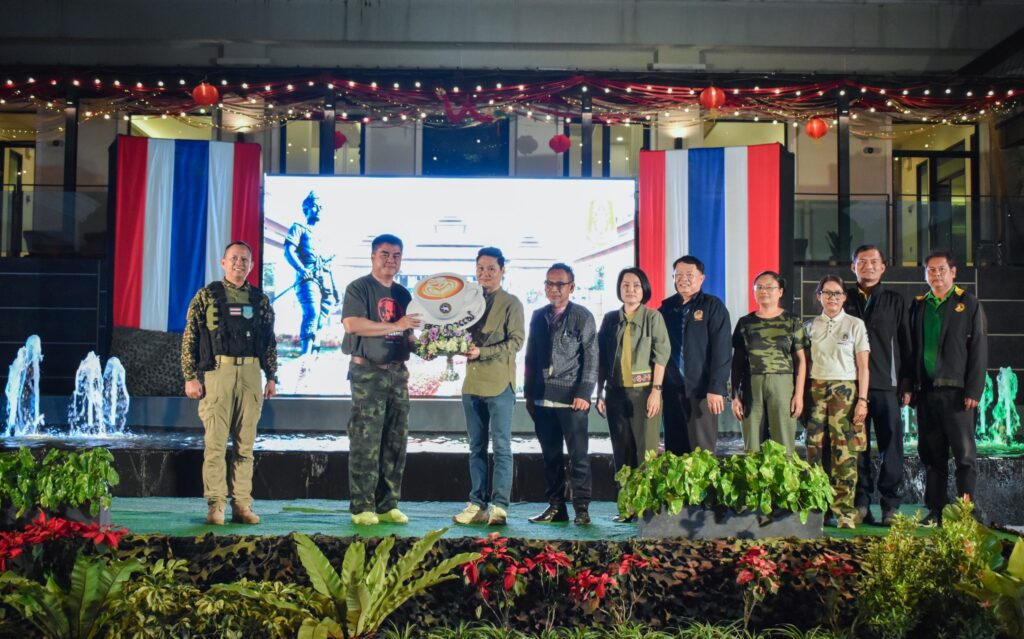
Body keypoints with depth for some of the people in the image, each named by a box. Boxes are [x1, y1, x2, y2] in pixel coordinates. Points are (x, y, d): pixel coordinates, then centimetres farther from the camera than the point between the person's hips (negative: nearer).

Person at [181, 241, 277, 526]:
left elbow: (270, 342, 16)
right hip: (216, 373, -3)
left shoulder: (260, 300, 13)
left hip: (250, 374, 3)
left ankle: (242, 505, 10)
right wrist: (190, 377, -5)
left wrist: (272, 377, 10)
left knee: (245, 445, 5)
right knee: (215, 443, -4)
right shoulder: (206, 296, 4)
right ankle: (215, 505, 3)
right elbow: (189, 339, 1)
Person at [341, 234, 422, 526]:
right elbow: (352, 324, -18)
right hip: (368, 372, -7)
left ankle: (388, 505, 14)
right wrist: (395, 326, -19)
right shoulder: (359, 288, -3)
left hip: (398, 372, 7)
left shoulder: (403, 294, 18)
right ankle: (362, 507, 0)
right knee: (366, 442, -6)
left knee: (396, 442, 6)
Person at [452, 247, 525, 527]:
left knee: (501, 446, -3)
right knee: (476, 447, 8)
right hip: (472, 383, 6)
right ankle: (477, 504, 14)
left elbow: (516, 341, -10)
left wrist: (482, 351, -18)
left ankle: (499, 506, 0)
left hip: (499, 384, -6)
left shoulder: (511, 303, -1)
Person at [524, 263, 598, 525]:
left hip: (571, 397, -4)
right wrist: (528, 393, 10)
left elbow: (591, 358, -4)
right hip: (542, 398, 4)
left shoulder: (582, 316, 1)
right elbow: (530, 357, 15)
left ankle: (581, 508, 4)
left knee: (578, 454, -2)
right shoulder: (538, 316, 13)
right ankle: (556, 506, 15)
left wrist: (584, 393, -12)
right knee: (550, 455, 8)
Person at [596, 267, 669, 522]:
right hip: (616, 393, 4)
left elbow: (661, 355, -5)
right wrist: (599, 393, 8)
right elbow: (601, 358, 12)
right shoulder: (610, 319, 10)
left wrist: (656, 390, -13)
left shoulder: (653, 317, 1)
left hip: (643, 391, -3)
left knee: (646, 450, -4)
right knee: (621, 451, 6)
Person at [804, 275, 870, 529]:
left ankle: (844, 512, -2)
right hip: (815, 390, 2)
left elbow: (863, 366, 2)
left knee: (845, 451, -6)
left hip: (844, 390, -2)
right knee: (815, 449, -1)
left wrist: (862, 400, -6)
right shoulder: (810, 326, 12)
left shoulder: (855, 325, 5)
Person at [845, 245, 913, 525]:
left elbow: (906, 344, 9)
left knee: (891, 445, -1)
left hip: (887, 386, 0)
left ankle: (891, 505, 5)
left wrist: (906, 383, 2)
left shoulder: (895, 302, 11)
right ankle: (861, 504, 10)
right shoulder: (844, 301, 10)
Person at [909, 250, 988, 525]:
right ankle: (935, 510, 13)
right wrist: (910, 387, 6)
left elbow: (979, 349, -2)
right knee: (931, 454, 7)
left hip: (956, 391, -4)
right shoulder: (918, 305, 14)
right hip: (925, 391, 4)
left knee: (964, 454, -1)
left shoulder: (969, 304, 3)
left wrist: (974, 390, -10)